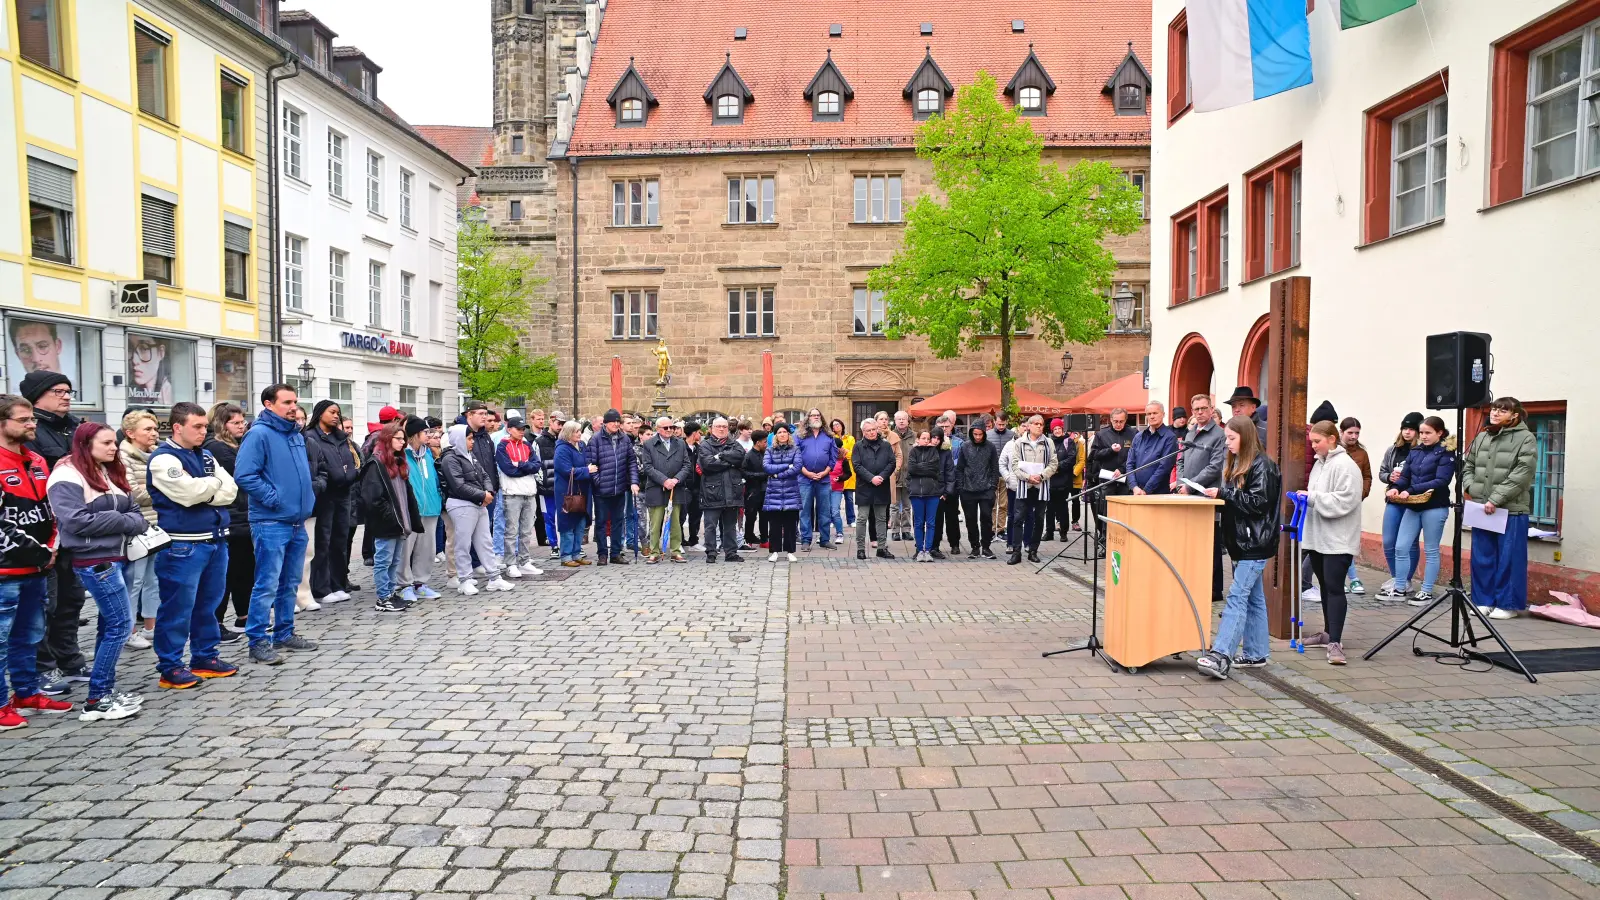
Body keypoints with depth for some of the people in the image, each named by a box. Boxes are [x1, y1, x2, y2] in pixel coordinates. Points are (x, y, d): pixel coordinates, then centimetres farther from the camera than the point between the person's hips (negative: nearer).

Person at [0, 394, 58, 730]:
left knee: (30, 636, 17)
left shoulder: (38, 462, 13)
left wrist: (50, 547, 5)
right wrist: (33, 550, -14)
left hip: (36, 569, 8)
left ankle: (27, 693, 29)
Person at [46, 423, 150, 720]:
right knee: (120, 624, -9)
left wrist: (134, 522, -8)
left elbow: (132, 510, 14)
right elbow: (77, 521, -20)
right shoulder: (67, 477, -11)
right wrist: (124, 521, -13)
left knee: (110, 624, 13)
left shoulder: (110, 472, 16)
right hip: (94, 560, -9)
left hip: (115, 556, 9)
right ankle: (96, 701, -1)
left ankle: (106, 691, 22)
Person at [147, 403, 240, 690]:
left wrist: (203, 491, -11)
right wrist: (214, 483, -4)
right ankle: (170, 666, 7)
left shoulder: (207, 457, 15)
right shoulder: (163, 459, -8)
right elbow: (188, 492, -21)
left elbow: (230, 491, 5)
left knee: (209, 603, 14)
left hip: (215, 540, 8)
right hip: (183, 545, -7)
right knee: (178, 607, -2)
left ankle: (205, 657, 24)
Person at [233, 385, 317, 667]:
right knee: (267, 585, -6)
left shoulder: (297, 435, 14)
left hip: (298, 523, 8)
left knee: (290, 583, 15)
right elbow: (244, 475, -19)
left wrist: (308, 497, 14)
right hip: (271, 523, -8)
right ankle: (259, 642, 1)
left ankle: (284, 634, 25)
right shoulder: (259, 434, -11)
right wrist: (273, 498, -17)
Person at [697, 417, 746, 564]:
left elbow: (740, 455, -8)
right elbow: (708, 463, -15)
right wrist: (730, 462, -9)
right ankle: (711, 553, 8)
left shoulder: (734, 444, 14)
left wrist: (721, 455, -13)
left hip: (732, 491, 4)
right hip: (712, 491, -4)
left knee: (730, 525, 11)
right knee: (711, 525, 0)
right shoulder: (705, 445, 2)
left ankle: (731, 553, 19)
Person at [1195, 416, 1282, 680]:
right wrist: (1214, 494, 2)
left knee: (1237, 596, -15)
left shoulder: (1262, 465, -12)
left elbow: (1258, 502, -19)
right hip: (1241, 541, 9)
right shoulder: (1235, 463, 14)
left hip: (1255, 544, -9)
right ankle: (1255, 654, 20)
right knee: (1253, 598, 13)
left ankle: (1221, 655, -20)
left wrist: (1223, 494, -19)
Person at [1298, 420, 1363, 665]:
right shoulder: (1319, 463, 14)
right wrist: (1306, 498, 9)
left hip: (1337, 540, -9)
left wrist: (1312, 497, -21)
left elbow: (1345, 500, -22)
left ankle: (1335, 643, -13)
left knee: (1334, 587, -12)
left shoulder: (1345, 465, -13)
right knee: (1325, 586, 16)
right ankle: (1329, 632, 27)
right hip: (1317, 536, 9)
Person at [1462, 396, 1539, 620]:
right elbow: (1467, 466, 19)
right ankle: (1483, 601, 19)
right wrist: (1472, 489, 0)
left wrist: (1495, 500, -17)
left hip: (1511, 510, -5)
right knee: (1482, 557, 10)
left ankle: (1508, 604, 11)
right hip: (1481, 508, 5)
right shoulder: (1481, 438, 12)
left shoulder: (1525, 439, -5)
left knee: (1509, 558, 1)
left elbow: (1521, 476, -14)